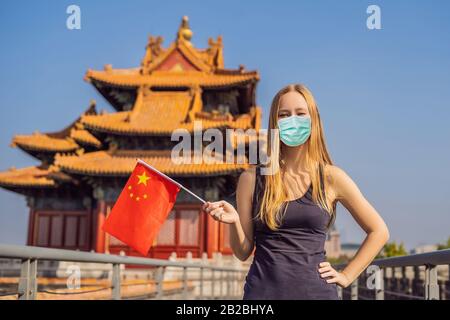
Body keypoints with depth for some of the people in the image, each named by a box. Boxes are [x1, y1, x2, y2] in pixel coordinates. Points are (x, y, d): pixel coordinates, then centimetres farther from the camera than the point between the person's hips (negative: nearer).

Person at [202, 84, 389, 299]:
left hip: (316, 290, 0)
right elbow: (243, 252, 5)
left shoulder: (331, 177, 0)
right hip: (263, 290, 0)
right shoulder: (252, 178, 1)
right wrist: (234, 222, -13)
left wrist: (346, 276, 4)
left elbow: (379, 232, 9)